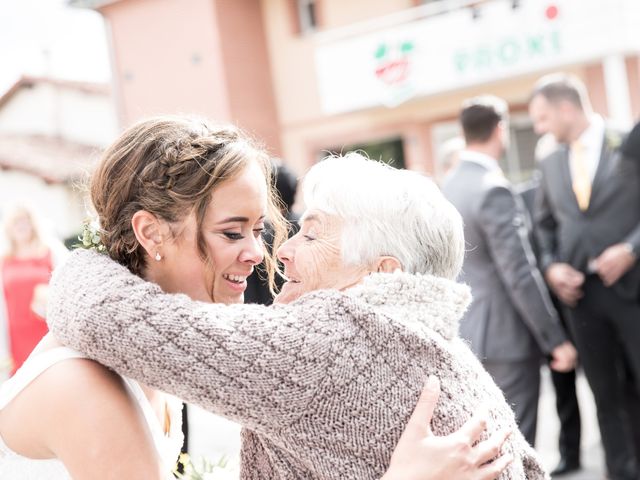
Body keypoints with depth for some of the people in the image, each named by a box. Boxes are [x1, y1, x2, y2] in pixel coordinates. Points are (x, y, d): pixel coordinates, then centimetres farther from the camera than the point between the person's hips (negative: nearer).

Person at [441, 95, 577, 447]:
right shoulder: (494, 190, -19)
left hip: (468, 330, 9)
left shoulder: (448, 187, 8)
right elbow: (520, 275, -21)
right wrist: (555, 339, -15)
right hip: (505, 334, -9)